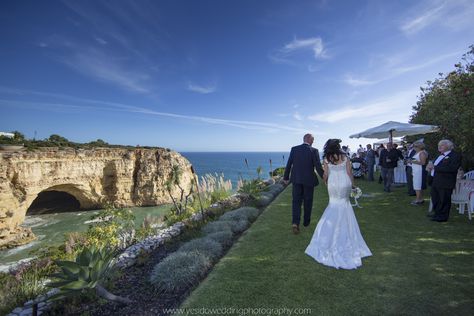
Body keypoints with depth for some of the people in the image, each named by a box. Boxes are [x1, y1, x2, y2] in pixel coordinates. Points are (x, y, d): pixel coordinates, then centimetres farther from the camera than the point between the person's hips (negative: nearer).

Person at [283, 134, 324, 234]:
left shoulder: (294, 149, -2)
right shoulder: (314, 151, -10)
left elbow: (288, 164, 0)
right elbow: (318, 167, -11)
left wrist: (286, 177, 10)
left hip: (296, 179, 2)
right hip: (309, 180, -1)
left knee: (296, 201, 7)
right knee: (308, 201, 16)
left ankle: (295, 223, -9)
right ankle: (306, 221, 31)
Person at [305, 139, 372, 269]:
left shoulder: (327, 159, -2)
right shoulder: (344, 157, 1)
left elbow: (326, 174, 1)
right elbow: (349, 172, 1)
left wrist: (325, 182, 21)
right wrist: (352, 184, 12)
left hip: (333, 184, -1)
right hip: (345, 183, 1)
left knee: (334, 203, 13)